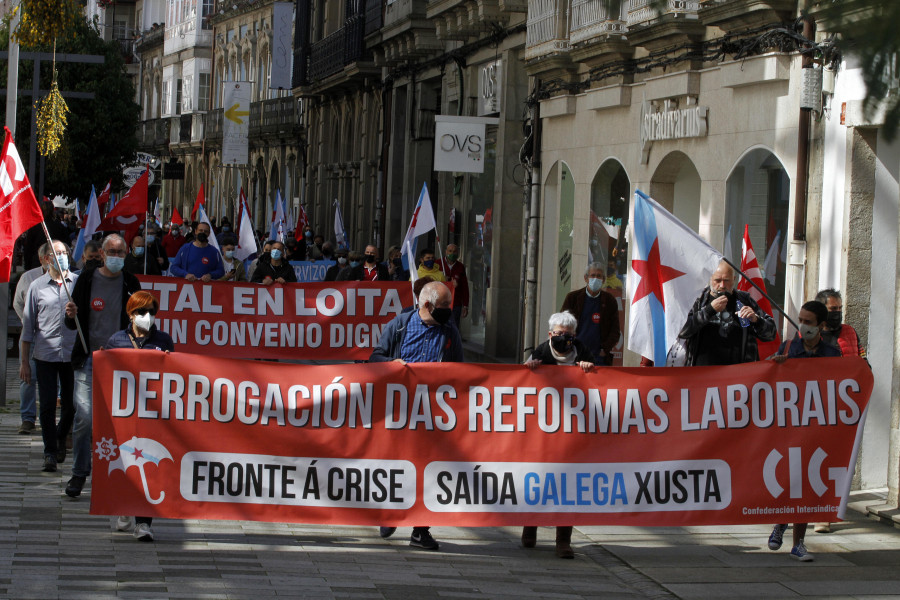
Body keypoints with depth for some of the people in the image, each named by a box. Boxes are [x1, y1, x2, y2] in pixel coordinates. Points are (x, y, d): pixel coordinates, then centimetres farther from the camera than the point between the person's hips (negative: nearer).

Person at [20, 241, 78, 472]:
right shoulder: (37, 286, 4)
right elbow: (28, 325, 8)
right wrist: (24, 361, 7)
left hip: (72, 354, 0)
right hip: (45, 355, 0)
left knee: (70, 405, 8)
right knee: (47, 405, -3)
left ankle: (61, 438, 35)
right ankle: (50, 452, 6)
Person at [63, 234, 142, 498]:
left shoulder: (130, 283, 5)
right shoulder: (87, 279, 3)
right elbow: (73, 324, 6)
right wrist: (71, 315, -16)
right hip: (88, 359, -1)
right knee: (84, 417, -10)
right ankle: (79, 474, 1)